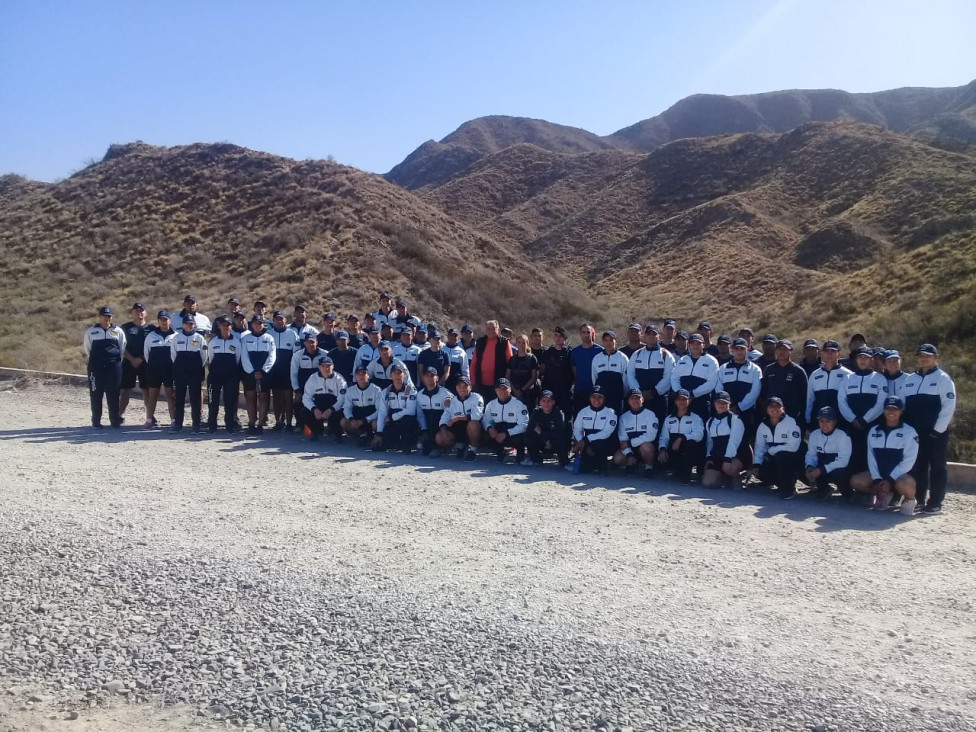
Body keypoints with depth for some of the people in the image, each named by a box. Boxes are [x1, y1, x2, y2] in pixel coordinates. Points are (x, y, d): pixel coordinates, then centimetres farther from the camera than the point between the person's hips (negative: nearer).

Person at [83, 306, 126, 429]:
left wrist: (118, 362, 8)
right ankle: (96, 421, 10)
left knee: (113, 395, 2)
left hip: (114, 367, 0)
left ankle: (115, 420, 9)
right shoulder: (91, 331, 6)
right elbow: (87, 349, 12)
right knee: (96, 394, 3)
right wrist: (94, 361, 10)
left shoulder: (118, 331, 7)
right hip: (96, 367, 0)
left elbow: (123, 348, 11)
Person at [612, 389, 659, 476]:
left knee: (645, 446, -36)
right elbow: (623, 439, -2)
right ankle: (634, 463, 10)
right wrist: (629, 455, -18)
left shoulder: (650, 414, -9)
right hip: (630, 449, 4)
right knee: (617, 459, -21)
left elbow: (650, 436, -19)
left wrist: (631, 442, -19)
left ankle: (649, 467, -8)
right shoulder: (624, 416, 3)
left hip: (648, 446, -4)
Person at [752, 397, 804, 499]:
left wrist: (770, 451, -19)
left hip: (792, 458, -5)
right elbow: (759, 446, 4)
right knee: (761, 472, -21)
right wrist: (756, 464, -11)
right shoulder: (763, 425, 2)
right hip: (773, 459, 5)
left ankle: (789, 488, -15)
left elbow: (793, 446, -26)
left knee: (781, 456, -36)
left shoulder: (791, 422, -16)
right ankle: (782, 484, 9)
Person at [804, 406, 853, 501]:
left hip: (840, 470, -4)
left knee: (837, 474, -38)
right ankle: (824, 489, 8)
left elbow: (843, 460, -23)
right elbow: (811, 455, 0)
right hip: (821, 470, 4)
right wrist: (809, 467, -24)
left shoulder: (842, 436, -16)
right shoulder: (814, 434, 0)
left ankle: (847, 492, 0)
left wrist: (821, 470, -32)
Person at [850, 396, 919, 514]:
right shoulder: (874, 431, 7)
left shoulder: (909, 432, -6)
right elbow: (871, 457, 3)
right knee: (856, 481, -18)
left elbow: (908, 461, -12)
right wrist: (877, 479, -10)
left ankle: (909, 499, -2)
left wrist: (890, 480, -18)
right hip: (879, 473, 5)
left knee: (905, 484, -39)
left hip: (901, 474, -5)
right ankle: (884, 495, 6)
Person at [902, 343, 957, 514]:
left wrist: (938, 430, -14)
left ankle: (935, 503, 5)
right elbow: (902, 404, 14)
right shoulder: (910, 379, 14)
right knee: (917, 466, 10)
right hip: (914, 432, 5)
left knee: (937, 466, 1)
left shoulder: (943, 378, -2)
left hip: (936, 432, -5)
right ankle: (919, 499, 19)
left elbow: (949, 406, -9)